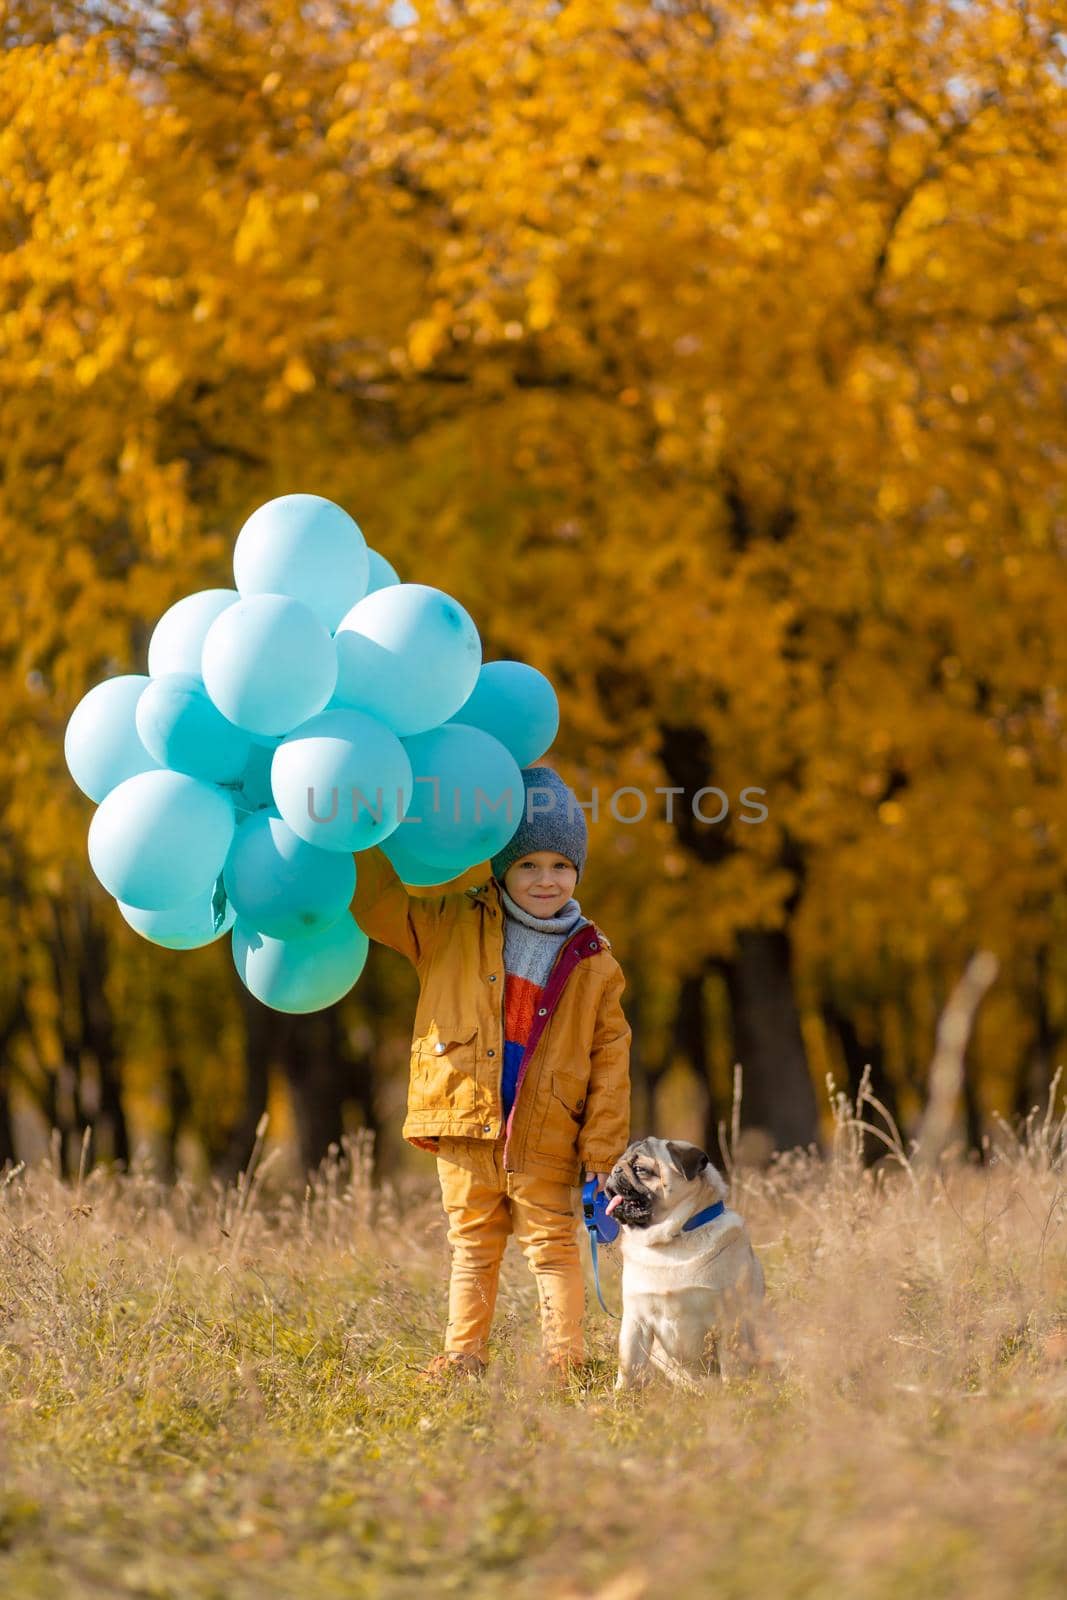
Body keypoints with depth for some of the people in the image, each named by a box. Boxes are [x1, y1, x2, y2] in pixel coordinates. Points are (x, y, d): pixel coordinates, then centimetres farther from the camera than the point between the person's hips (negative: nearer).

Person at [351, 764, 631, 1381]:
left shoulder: (593, 962, 3)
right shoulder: (455, 927, 5)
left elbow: (610, 1062, 4)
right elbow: (378, 904, 5)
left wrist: (606, 1156, -1)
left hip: (546, 1138, -1)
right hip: (466, 1122, 1)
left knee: (553, 1244, 0)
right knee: (474, 1248, 10)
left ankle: (564, 1360, 0)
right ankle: (463, 1358, 16)